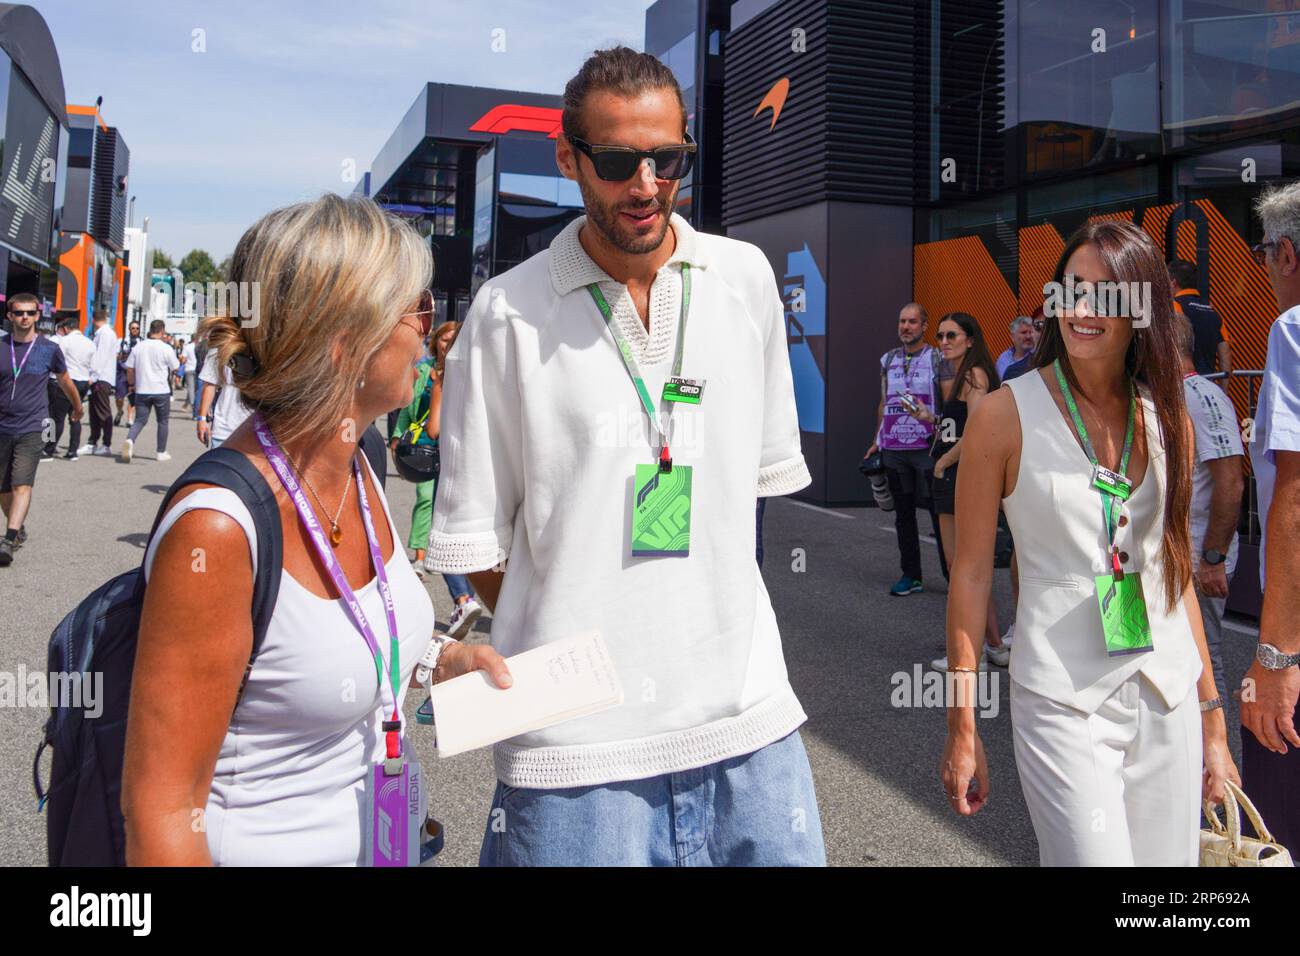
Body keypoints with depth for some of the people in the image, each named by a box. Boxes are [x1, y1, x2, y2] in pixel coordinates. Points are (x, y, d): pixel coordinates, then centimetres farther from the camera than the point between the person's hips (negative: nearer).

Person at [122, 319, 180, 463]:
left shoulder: (138, 347, 1)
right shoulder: (166, 348, -10)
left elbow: (130, 368, 5)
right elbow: (175, 368, 0)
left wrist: (132, 384, 19)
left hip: (142, 390, 3)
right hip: (161, 391, -3)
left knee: (140, 420, 7)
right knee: (163, 422, 11)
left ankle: (130, 440, -21)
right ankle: (161, 452, 15)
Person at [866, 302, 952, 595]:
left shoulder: (938, 359, 0)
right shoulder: (888, 360, 14)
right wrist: (877, 441, 15)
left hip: (927, 448, -5)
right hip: (894, 448, 5)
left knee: (938, 511, -4)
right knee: (903, 513, 9)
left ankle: (952, 574, 3)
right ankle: (911, 575, 17)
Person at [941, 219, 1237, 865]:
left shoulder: (1167, 418, 4)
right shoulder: (1007, 415, -9)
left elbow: (1175, 568, 11)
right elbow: (970, 574, -6)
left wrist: (1211, 719, 13)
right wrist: (961, 727, -6)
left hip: (1168, 696, 5)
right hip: (1061, 704, -4)